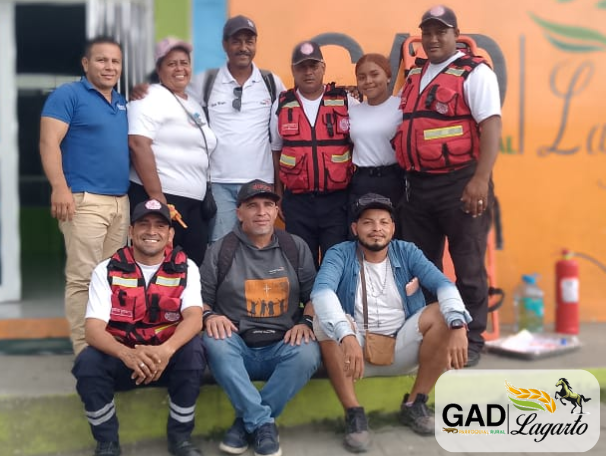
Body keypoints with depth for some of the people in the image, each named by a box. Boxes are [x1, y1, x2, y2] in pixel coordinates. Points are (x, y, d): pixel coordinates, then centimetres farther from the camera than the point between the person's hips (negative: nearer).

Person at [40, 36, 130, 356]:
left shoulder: (122, 103, 20)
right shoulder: (68, 95, -2)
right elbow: (49, 143, -11)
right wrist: (60, 188, -20)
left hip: (121, 201, 8)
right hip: (84, 200, -7)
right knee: (83, 277, -8)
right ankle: (85, 351, -2)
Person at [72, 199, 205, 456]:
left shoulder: (185, 268, -4)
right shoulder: (107, 271, -6)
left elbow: (194, 318, -20)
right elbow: (93, 330, -17)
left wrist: (166, 350, -42)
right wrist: (128, 354, -38)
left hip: (168, 358, 0)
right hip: (121, 358, 0)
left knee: (193, 349, -30)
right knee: (87, 362, -29)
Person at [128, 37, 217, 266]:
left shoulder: (194, 105, 20)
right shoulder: (151, 97, -6)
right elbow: (138, 144, -17)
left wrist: (205, 196, 17)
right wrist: (156, 197, -22)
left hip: (194, 202, 8)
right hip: (161, 197, -8)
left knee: (196, 265, 6)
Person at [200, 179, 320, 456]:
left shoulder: (296, 248, 9)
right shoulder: (220, 251, 5)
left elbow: (314, 295, 10)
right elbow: (200, 299, 6)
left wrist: (306, 321, -9)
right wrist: (209, 316, -16)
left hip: (282, 348, 1)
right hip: (238, 349, -1)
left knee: (307, 353, -31)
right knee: (214, 341, -33)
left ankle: (246, 421, -17)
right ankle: (264, 423, -24)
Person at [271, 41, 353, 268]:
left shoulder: (346, 101, 0)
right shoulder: (282, 106, 5)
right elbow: (276, 152, 12)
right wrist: (278, 195, 10)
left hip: (337, 199, -1)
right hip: (296, 201, 1)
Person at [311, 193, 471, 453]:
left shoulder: (407, 252, 3)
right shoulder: (340, 254, -5)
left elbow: (443, 284, -12)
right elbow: (321, 291, -26)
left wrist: (457, 326, -33)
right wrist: (346, 336, -43)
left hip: (401, 350, 2)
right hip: (356, 349, -2)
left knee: (444, 314, -19)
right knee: (323, 319, -29)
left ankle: (414, 405, -6)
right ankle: (353, 414, -21)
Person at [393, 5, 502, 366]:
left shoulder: (474, 73, -6)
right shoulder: (415, 77, 15)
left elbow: (492, 125, -15)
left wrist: (481, 179, -24)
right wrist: (406, 175, 11)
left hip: (460, 183, -7)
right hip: (417, 185, 7)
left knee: (468, 267, 3)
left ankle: (470, 341, 15)